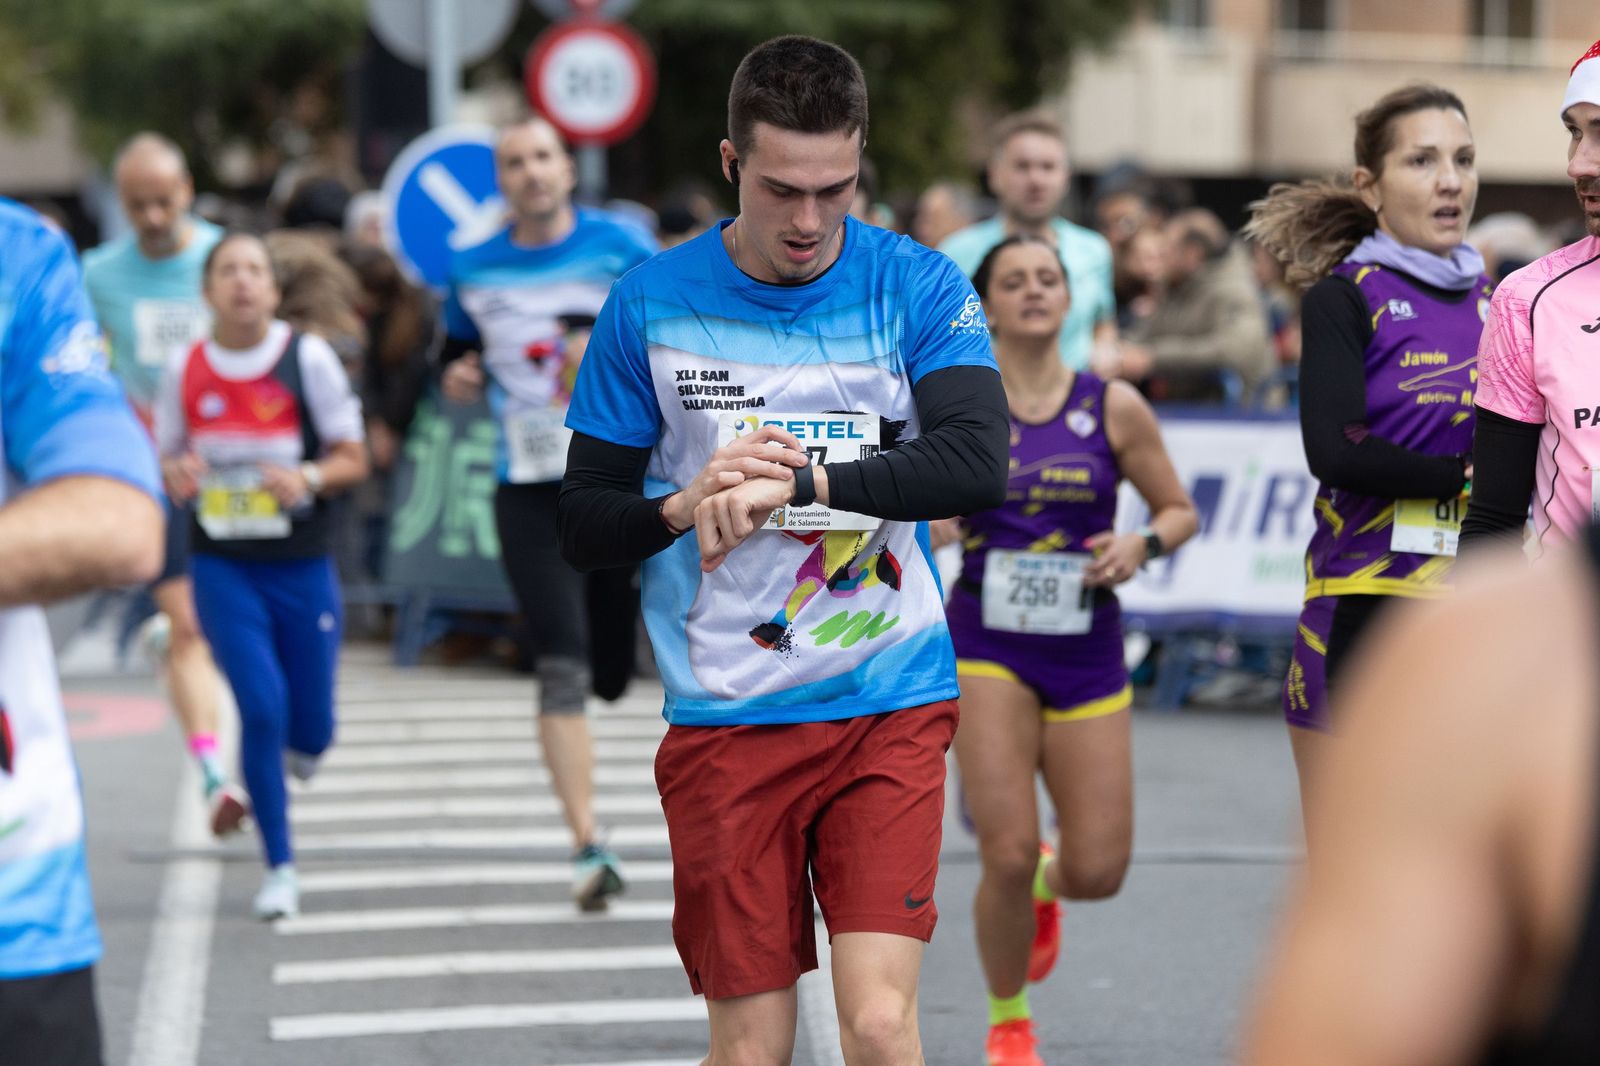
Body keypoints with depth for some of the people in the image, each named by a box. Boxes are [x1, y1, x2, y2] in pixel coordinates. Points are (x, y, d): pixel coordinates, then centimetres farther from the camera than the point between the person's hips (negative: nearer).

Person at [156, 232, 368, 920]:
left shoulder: (308, 358, -4)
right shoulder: (186, 372, 1)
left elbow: (353, 458, -1)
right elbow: (167, 459, 15)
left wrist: (308, 479, -21)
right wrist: (176, 476, -9)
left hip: (301, 567, 0)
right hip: (224, 569, 0)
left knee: (310, 729, 2)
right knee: (261, 708, -12)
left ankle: (296, 749, 42)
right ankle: (279, 867, 3)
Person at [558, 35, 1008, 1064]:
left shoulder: (916, 285, -1)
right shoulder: (652, 304, 1)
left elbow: (979, 464, -17)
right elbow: (583, 524, 5)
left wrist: (799, 480, -28)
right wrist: (687, 506, -16)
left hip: (891, 705, 0)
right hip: (725, 712, 1)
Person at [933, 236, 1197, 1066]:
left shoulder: (1114, 408, 0)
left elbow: (1180, 512, 10)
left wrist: (1141, 546, -10)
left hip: (1087, 653, 2)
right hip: (987, 647, -2)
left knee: (1098, 872, -1)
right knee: (1007, 855, -13)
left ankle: (1045, 882, 38)